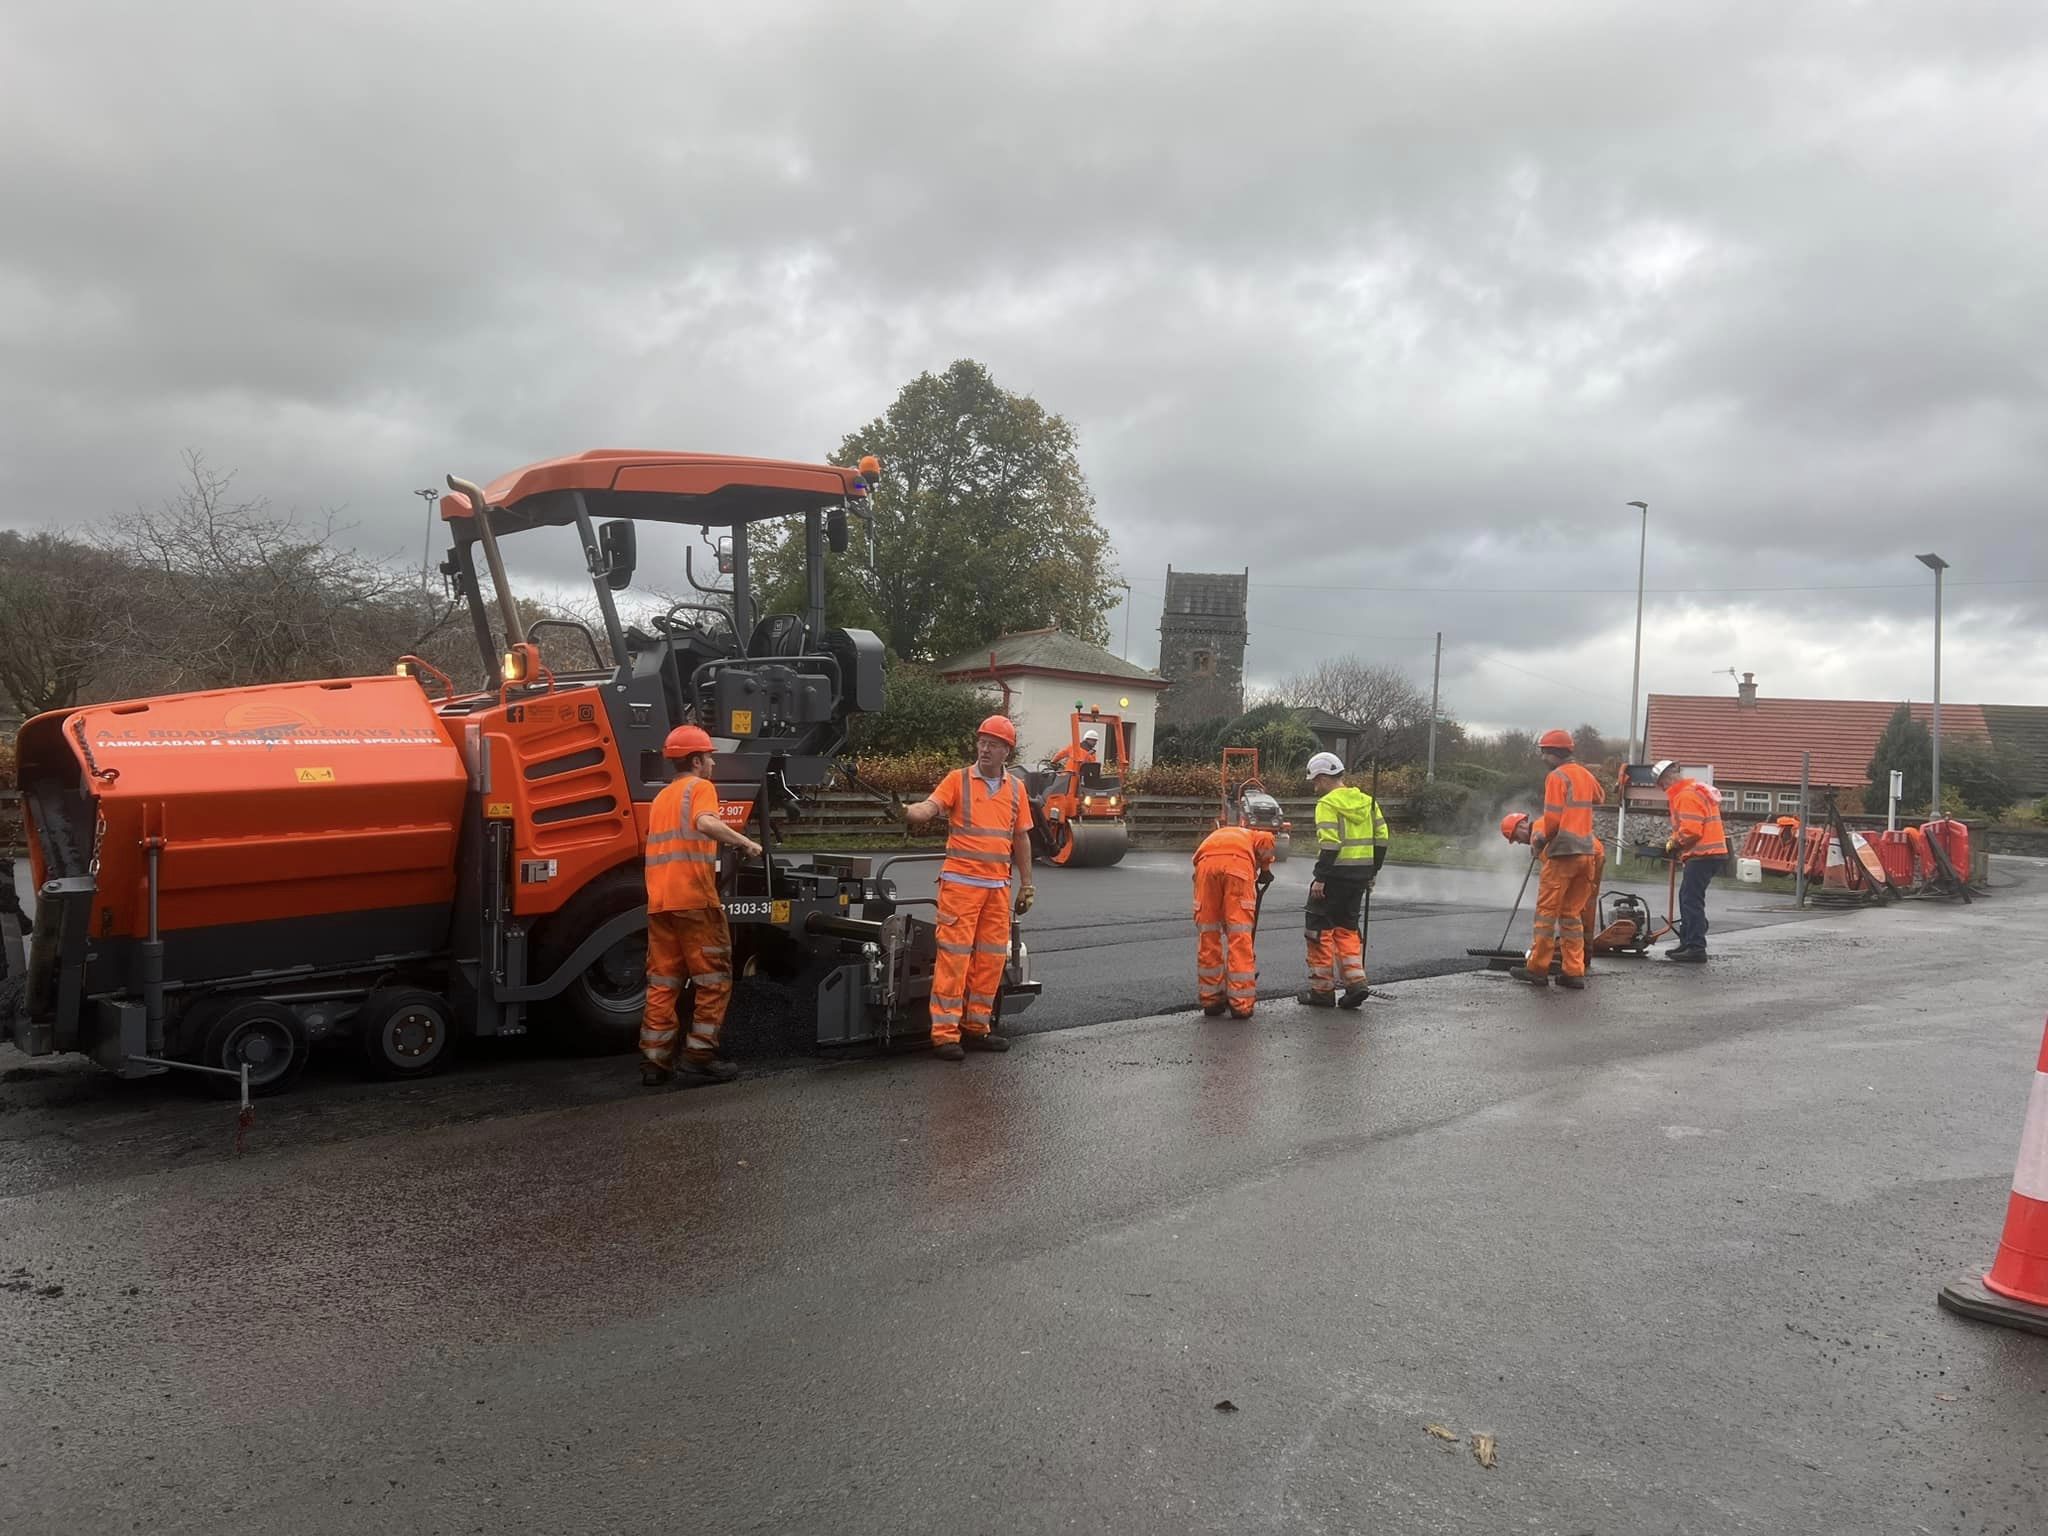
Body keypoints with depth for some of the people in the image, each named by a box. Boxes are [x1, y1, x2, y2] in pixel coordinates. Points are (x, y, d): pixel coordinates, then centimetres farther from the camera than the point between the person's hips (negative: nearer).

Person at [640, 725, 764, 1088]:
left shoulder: (662, 797, 23)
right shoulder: (700, 787, -2)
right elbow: (705, 823, -23)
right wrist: (746, 842, -17)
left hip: (659, 902, 8)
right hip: (694, 899, -8)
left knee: (662, 983, 10)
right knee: (713, 981, 1)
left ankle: (655, 1062, 9)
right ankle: (700, 1059, 0)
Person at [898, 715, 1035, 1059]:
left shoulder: (1016, 788, 12)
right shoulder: (958, 780, 0)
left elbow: (1021, 839, 17)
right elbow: (929, 807, -15)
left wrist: (1026, 885, 15)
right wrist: (908, 812, -37)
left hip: (998, 885, 5)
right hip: (961, 882, -5)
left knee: (991, 957, 7)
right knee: (954, 954, -6)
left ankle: (976, 1025, 18)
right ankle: (945, 1033, -3)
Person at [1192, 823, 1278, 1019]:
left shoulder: (1215, 836, 42)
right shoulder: (1252, 836, 36)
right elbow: (1267, 839, 8)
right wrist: (1265, 868, 22)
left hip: (1206, 863, 3)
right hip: (1238, 864, -2)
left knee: (1207, 935, 15)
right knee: (1240, 937, 5)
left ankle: (1211, 1000, 22)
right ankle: (1241, 1004, 8)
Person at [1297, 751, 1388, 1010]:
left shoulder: (1328, 804, -11)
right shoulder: (1366, 801, 12)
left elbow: (1330, 844, -20)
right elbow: (1381, 837, 12)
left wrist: (1319, 878, -18)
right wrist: (1373, 872, 19)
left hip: (1336, 873, -7)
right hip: (1360, 876, 8)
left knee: (1319, 928, 3)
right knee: (1347, 927, 18)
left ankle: (1322, 990, 5)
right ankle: (1356, 982, 8)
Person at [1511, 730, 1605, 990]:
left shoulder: (1557, 777, -10)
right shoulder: (1585, 774, 13)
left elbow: (1552, 819, -15)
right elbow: (1600, 800, 34)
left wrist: (1542, 840, 0)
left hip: (1562, 852, -7)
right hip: (1586, 851, 7)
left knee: (1547, 911, 0)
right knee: (1572, 914, 11)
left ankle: (1537, 969, 3)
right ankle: (1575, 973, 8)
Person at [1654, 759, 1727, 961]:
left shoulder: (1686, 796, -15)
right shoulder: (1697, 790, 19)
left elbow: (1691, 830, -23)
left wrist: (1673, 844, -7)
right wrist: (1675, 844, 12)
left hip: (1702, 856, -11)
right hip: (1710, 853, 11)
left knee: (1692, 901, -8)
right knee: (1687, 898, 18)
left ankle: (1696, 948, -8)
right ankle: (1687, 943, 25)